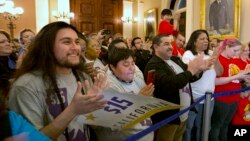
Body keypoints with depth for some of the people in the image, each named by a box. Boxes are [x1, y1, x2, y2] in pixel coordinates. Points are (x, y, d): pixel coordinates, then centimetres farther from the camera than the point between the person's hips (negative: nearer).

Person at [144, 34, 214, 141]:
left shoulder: (176, 60, 8)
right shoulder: (153, 66, -19)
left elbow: (190, 78, 11)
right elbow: (168, 84, -34)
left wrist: (199, 70, -10)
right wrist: (190, 71, -27)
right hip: (167, 118, -8)